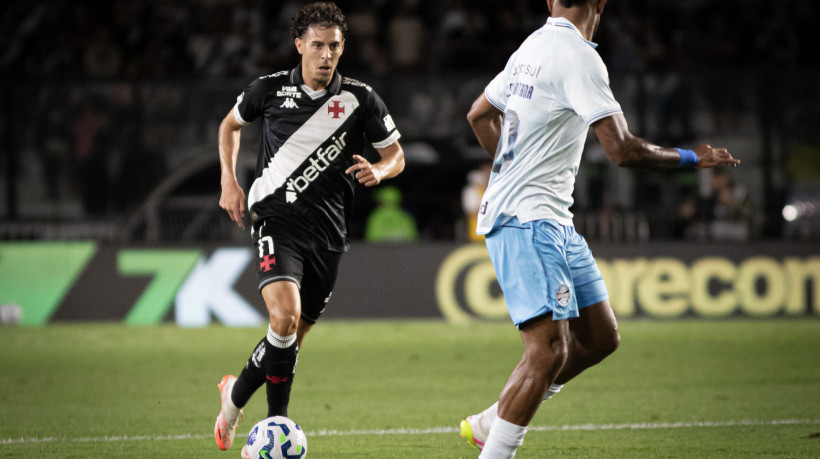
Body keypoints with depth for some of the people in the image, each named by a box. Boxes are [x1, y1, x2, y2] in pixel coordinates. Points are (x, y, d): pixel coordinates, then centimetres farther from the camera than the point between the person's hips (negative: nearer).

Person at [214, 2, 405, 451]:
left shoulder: (360, 98, 0)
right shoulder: (270, 89, 0)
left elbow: (395, 155, 9)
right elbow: (230, 124, 19)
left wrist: (379, 171, -14)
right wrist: (229, 181, 6)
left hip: (328, 230, 3)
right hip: (276, 218, -3)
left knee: (293, 336, 8)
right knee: (285, 316, -24)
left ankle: (236, 393, 36)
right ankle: (278, 426, -9)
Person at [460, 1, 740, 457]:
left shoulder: (532, 47, 13)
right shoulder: (579, 57, -15)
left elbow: (480, 115, 29)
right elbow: (622, 149, -20)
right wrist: (690, 159, -6)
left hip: (555, 221, 10)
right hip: (526, 219, -10)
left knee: (600, 337, 11)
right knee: (549, 349, -18)